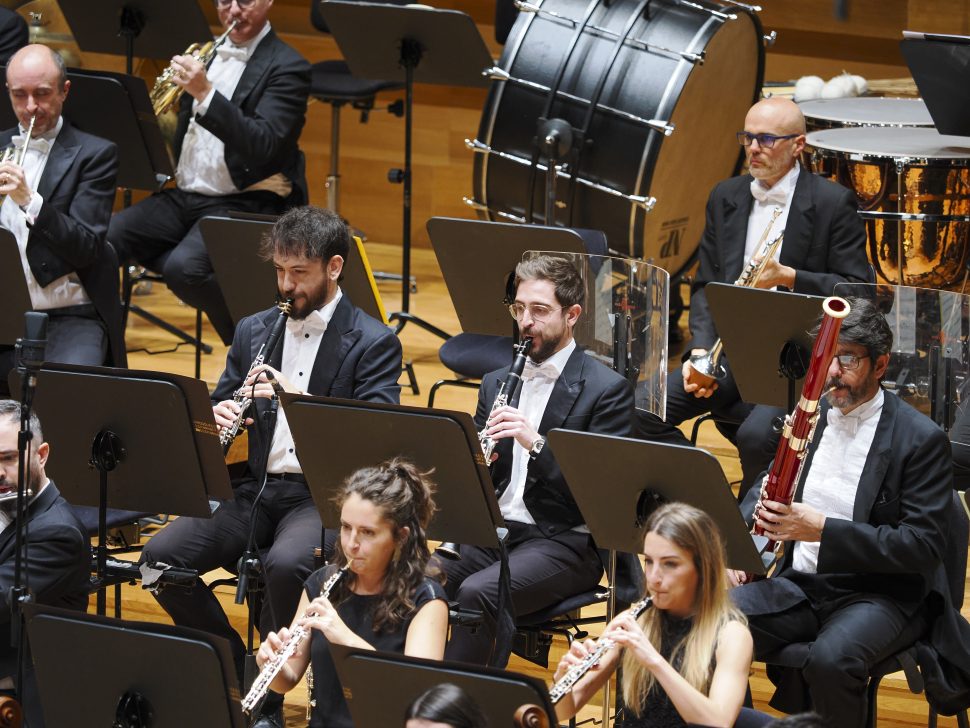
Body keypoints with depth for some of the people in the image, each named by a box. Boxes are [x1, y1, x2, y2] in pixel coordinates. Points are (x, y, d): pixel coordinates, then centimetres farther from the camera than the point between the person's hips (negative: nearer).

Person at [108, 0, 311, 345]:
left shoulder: (286, 68, -7)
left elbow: (264, 145, -22)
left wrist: (205, 93, -30)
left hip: (243, 204, -7)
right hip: (183, 196, 7)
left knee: (184, 267, -32)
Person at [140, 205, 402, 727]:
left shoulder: (375, 344, -3)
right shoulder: (253, 332, 13)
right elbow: (221, 404, 15)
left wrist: (300, 399, -26)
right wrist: (220, 419, -11)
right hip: (255, 488, 5)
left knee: (287, 564, -38)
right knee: (160, 557, -18)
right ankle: (233, 664, 1)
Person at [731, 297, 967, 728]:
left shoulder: (920, 438, -8)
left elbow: (923, 546, -15)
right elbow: (765, 489, 22)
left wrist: (823, 529, -23)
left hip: (879, 593, -5)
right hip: (799, 584, 5)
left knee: (832, 659, -38)